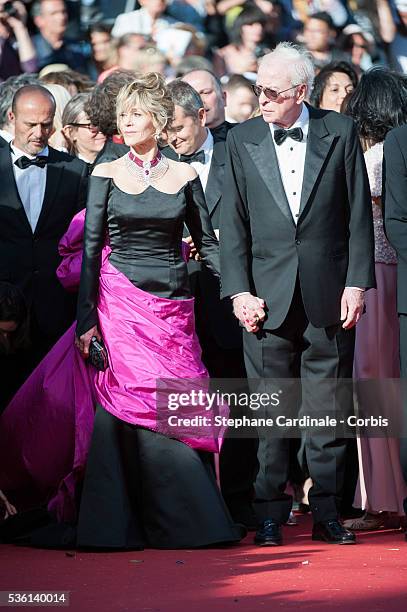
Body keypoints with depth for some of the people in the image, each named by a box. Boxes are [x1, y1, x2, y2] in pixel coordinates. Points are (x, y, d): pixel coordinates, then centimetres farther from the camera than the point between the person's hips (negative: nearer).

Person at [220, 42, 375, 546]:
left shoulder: (340, 132, 3)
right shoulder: (242, 140, 5)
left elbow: (359, 215, 4)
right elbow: (232, 224, 5)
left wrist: (357, 283, -3)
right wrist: (239, 291, -4)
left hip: (328, 295, 0)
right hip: (268, 296, 0)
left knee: (329, 410, 4)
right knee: (270, 411, 2)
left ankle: (326, 511, 12)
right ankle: (271, 513, 9)